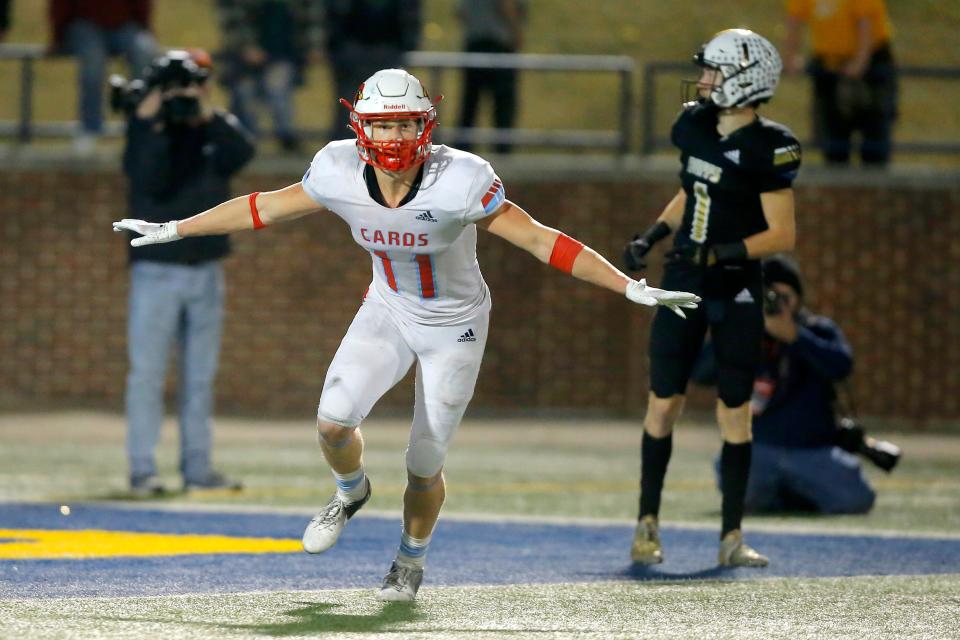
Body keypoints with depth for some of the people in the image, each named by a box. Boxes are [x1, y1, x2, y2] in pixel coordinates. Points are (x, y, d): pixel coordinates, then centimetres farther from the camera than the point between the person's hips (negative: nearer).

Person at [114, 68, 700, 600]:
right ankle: (351, 492, 19)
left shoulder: (459, 182, -30)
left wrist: (631, 288, -30)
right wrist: (174, 230, 3)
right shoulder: (341, 173, -18)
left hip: (455, 326, -3)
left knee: (425, 464, 4)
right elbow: (263, 209, -3)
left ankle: (412, 558, 35)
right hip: (387, 313, 3)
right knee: (334, 420, -18)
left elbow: (538, 239, -27)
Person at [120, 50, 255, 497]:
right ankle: (142, 469, -4)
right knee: (147, 373, -5)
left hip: (206, 271, 4)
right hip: (155, 270, -4)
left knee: (201, 376, 8)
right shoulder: (143, 131, -2)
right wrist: (152, 123, -21)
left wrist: (208, 116, -22)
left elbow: (242, 153, -15)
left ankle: (197, 468, 13)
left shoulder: (216, 130, 6)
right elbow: (147, 179, -20)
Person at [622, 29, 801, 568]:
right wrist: (653, 237, 9)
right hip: (683, 283, 5)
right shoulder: (695, 126, 4)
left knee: (735, 413, 2)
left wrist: (720, 253, -24)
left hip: (735, 293, -5)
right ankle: (648, 524, 13)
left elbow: (783, 235, -15)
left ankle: (732, 537, 9)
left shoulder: (767, 148, -15)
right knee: (663, 403, 4)